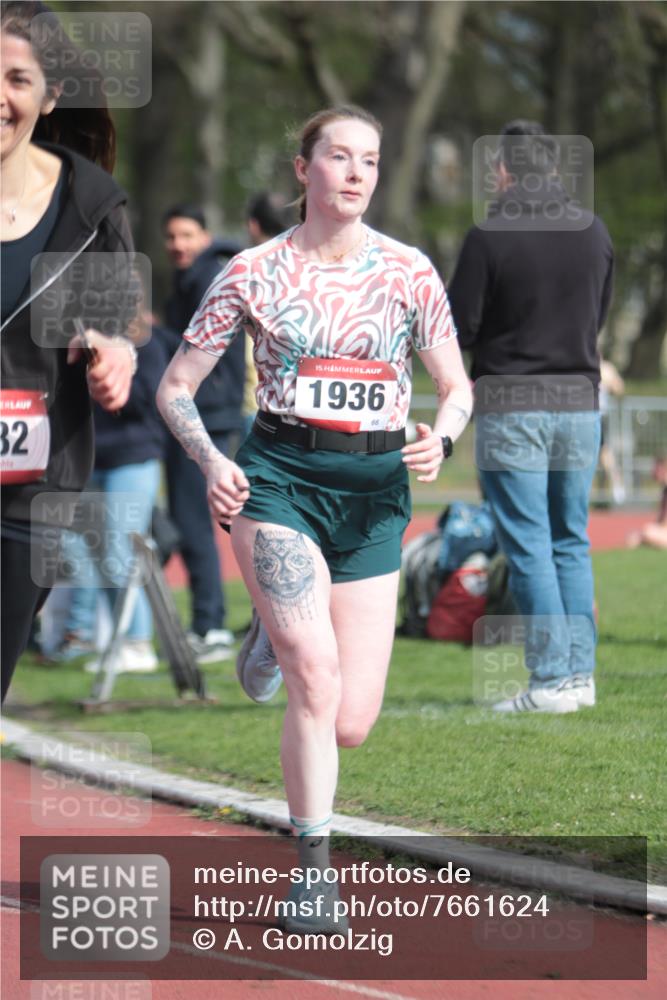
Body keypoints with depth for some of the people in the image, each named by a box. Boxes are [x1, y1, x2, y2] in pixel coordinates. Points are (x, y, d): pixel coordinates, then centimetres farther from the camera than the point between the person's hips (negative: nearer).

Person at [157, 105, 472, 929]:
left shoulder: (409, 272, 4)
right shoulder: (254, 273, 1)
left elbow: (456, 386, 13)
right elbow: (176, 387, 6)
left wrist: (440, 437, -9)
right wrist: (211, 462, -11)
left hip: (374, 490, 2)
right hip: (278, 480, -2)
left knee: (349, 723, -2)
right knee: (315, 672, -23)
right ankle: (313, 870, -12)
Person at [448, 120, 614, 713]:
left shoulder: (489, 237, -12)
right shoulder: (594, 232, 4)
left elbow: (458, 329, -8)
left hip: (511, 404, -5)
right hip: (580, 401, 5)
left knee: (528, 546, -1)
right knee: (572, 541, 13)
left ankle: (551, 679, -5)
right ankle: (579, 673, 11)